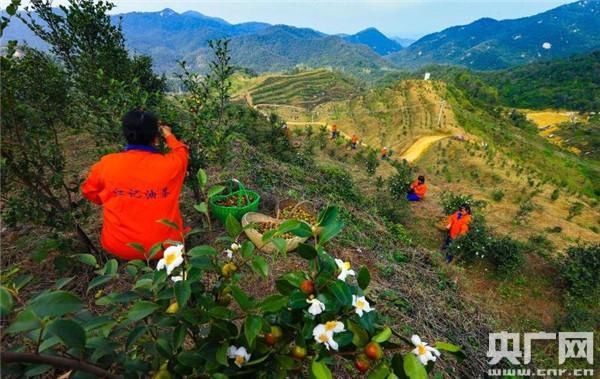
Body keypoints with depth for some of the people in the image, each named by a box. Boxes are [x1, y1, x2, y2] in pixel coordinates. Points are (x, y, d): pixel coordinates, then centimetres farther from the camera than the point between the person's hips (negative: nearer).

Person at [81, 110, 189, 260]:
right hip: (164, 246, -1)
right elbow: (181, 151, 10)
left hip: (118, 247, 1)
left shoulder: (107, 164, -13)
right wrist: (168, 135, 28)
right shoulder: (170, 164, -16)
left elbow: (89, 191, 8)